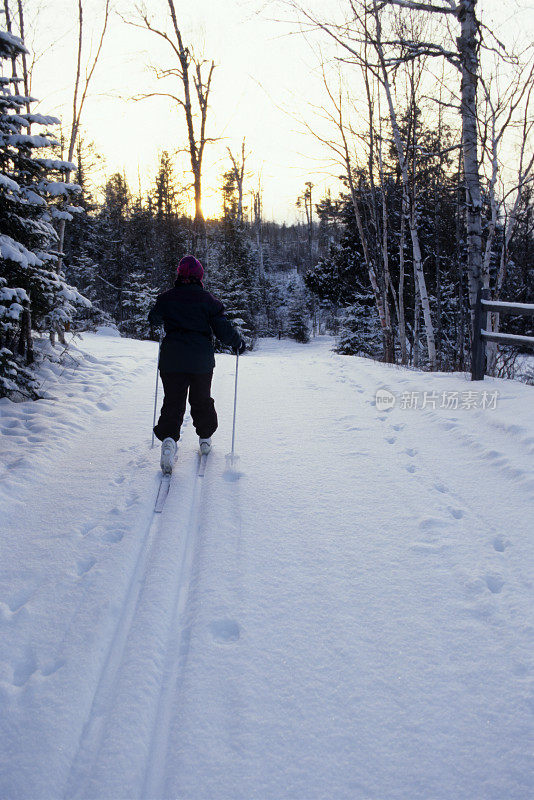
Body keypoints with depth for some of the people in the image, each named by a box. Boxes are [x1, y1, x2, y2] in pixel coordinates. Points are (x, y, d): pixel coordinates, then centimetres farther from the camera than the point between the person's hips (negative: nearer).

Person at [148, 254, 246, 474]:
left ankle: (168, 437, -19)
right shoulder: (208, 300, -3)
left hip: (172, 359, 0)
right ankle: (205, 437, 29)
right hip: (202, 361, 0)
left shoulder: (167, 298, 2)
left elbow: (154, 319, 19)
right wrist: (238, 344, 14)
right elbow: (223, 329, -4)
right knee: (202, 400, 18)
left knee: (172, 401, 3)